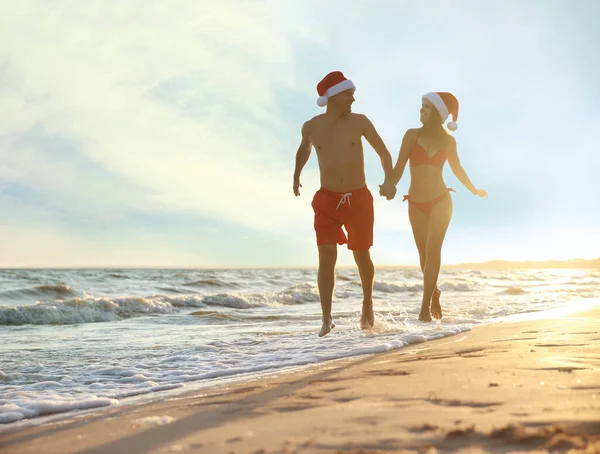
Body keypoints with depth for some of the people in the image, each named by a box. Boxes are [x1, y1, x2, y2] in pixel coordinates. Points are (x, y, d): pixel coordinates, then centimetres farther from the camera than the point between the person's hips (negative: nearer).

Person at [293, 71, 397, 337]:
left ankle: (368, 304, 35)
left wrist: (389, 181, -13)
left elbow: (383, 152, 3)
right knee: (327, 256, -14)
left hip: (359, 199, 0)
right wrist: (296, 177, 33)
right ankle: (327, 319, -15)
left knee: (362, 257, 9)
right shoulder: (311, 127, 0)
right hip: (327, 200, 0)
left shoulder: (360, 122, -4)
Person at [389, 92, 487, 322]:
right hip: (416, 204, 1)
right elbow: (399, 166, -9)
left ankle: (425, 306, -17)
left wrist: (474, 190, 29)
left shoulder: (448, 141, 2)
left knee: (433, 249, -14)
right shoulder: (412, 135, -2)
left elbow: (457, 168, 19)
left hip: (440, 201, -1)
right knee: (424, 253, 8)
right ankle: (433, 293, 33)